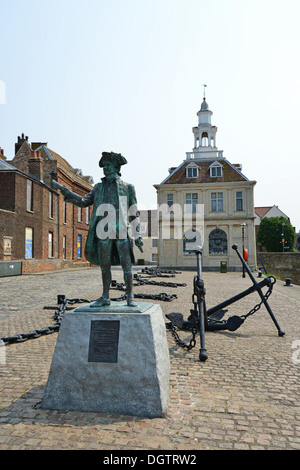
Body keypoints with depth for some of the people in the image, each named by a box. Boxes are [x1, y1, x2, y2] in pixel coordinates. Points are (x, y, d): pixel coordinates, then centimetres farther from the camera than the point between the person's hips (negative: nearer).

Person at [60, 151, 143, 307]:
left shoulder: (127, 188, 9)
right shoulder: (99, 187, 17)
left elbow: (134, 214, 8)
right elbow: (84, 202, 8)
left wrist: (137, 236, 3)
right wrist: (69, 194, -9)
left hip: (123, 231, -3)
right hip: (104, 232, 3)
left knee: (126, 266, -4)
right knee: (105, 266, 7)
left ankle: (130, 297, 8)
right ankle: (105, 297, 16)